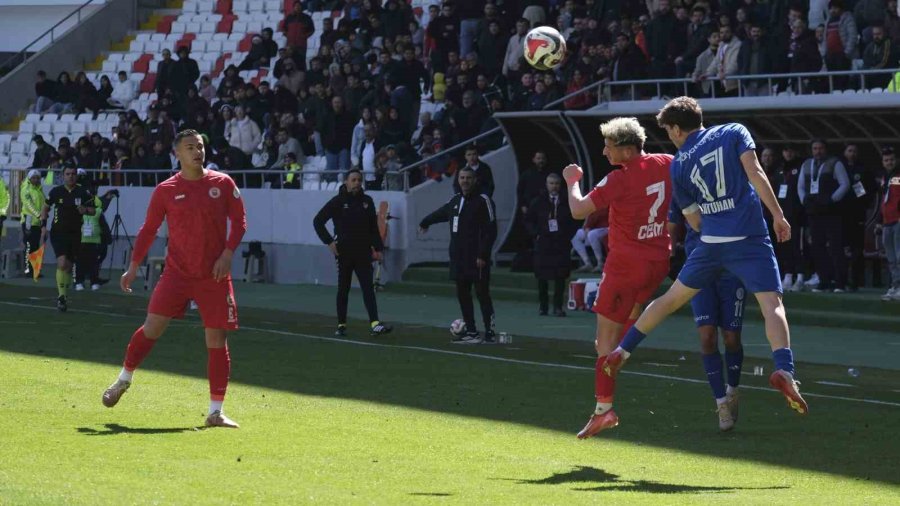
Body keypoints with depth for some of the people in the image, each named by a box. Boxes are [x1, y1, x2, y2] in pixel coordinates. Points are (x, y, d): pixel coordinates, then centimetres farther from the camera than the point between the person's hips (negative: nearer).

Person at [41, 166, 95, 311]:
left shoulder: (83, 192, 0)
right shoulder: (56, 192, -1)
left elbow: (93, 211, 6)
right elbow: (46, 208, 13)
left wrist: (86, 210, -16)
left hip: (75, 233, 2)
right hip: (58, 232, -2)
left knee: (69, 266, 9)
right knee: (62, 263, -19)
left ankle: (63, 295, 25)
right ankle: (61, 296, -12)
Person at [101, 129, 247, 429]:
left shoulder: (222, 184, 2)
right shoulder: (165, 191, 2)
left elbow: (239, 221, 5)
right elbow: (148, 230, 8)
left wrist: (227, 253, -9)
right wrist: (133, 267, 4)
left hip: (214, 275, 0)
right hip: (177, 272, 0)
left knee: (217, 340, -2)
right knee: (152, 326, -9)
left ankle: (215, 412, 4)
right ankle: (124, 379, 16)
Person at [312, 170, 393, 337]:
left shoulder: (367, 201, 8)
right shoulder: (338, 202, -3)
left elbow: (373, 227, 14)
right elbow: (318, 221, -1)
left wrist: (378, 248, 7)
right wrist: (329, 242, -8)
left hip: (363, 253, 2)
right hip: (344, 253, -2)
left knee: (368, 288, -8)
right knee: (343, 289, 6)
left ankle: (375, 324, -18)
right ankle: (341, 325, 15)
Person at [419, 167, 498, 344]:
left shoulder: (483, 201, -8)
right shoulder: (455, 200, 14)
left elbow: (490, 230, -14)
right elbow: (440, 213, 35)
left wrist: (483, 255, -19)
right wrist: (425, 223, 53)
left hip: (476, 258, -7)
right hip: (459, 258, 7)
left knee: (482, 293, -9)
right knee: (462, 293, 9)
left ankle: (490, 333, -8)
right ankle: (471, 332, 16)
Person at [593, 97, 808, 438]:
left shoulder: (679, 164, 11)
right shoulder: (734, 133, 5)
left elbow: (694, 221, 12)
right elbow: (755, 174, -8)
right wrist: (777, 215, -6)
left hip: (711, 242, 3)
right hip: (749, 237, -3)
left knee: (671, 298, 18)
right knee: (772, 303, -8)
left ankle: (621, 352, 25)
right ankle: (784, 369, -32)